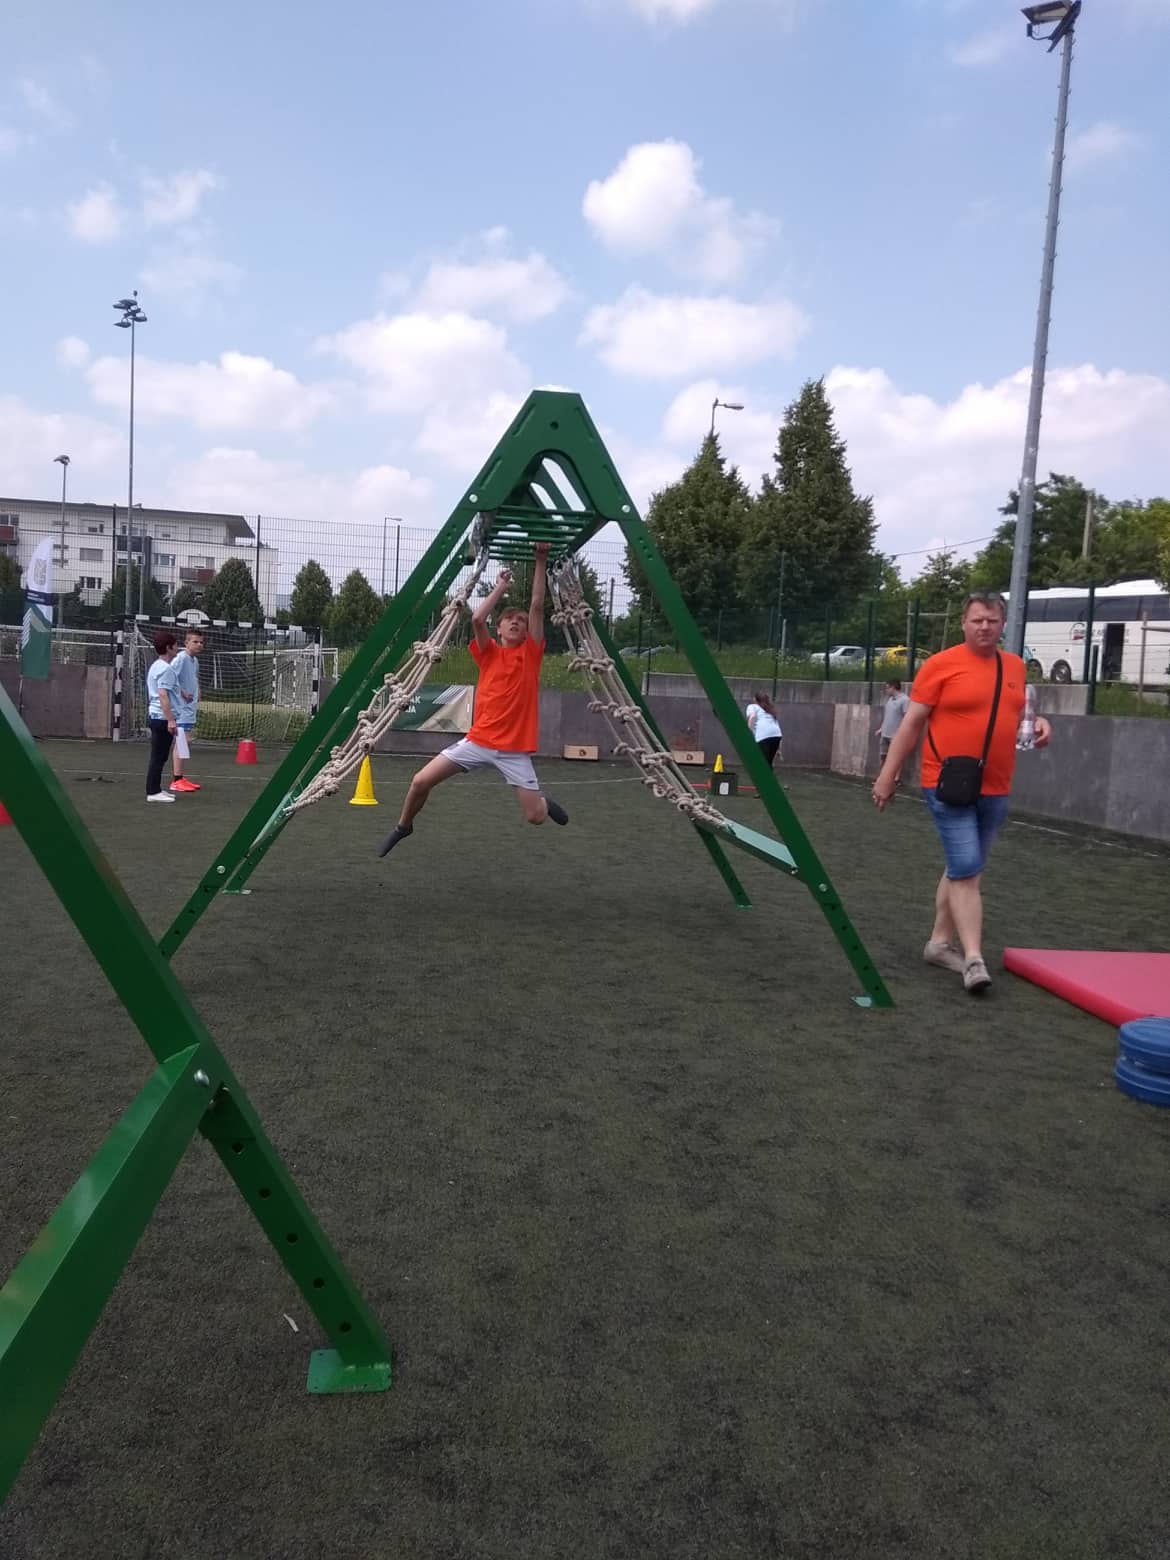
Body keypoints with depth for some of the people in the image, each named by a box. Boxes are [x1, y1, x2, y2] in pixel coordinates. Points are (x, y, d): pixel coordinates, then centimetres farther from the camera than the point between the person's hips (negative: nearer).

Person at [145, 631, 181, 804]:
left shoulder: (156, 666, 16)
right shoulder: (165, 669, -15)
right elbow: (163, 696, -21)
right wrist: (170, 719, -23)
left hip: (155, 716, 10)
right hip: (162, 718, -10)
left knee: (158, 757, 14)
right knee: (158, 757, -5)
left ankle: (155, 789, 19)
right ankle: (153, 792, -2)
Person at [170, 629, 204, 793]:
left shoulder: (195, 661, 14)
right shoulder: (181, 658, -14)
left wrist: (196, 701, 18)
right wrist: (182, 693, -20)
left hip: (190, 708, 10)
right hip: (181, 708, -10)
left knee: (185, 742, 12)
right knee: (182, 741, -12)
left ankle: (179, 778, 19)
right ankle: (176, 781, -10)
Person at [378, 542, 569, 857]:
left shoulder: (531, 652, 3)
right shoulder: (488, 653, 5)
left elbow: (537, 606, -3)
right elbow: (477, 619, -12)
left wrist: (541, 560, -5)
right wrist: (501, 587, -3)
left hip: (515, 749, -1)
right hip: (479, 741, 1)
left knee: (536, 816, -6)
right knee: (420, 782, -5)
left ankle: (544, 801, 34)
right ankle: (403, 826, 25)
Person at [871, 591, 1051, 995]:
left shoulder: (1016, 667, 10)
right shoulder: (942, 664, -7)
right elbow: (912, 724, -5)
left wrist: (1037, 722, 2)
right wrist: (888, 775, -7)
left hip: (995, 789, 6)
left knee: (963, 869, 14)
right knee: (966, 870, -10)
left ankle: (939, 943, 25)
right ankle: (974, 959, -8)